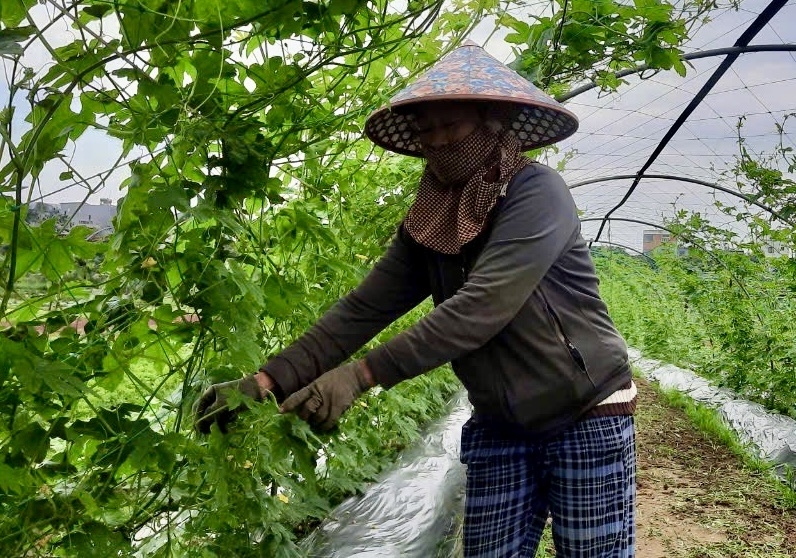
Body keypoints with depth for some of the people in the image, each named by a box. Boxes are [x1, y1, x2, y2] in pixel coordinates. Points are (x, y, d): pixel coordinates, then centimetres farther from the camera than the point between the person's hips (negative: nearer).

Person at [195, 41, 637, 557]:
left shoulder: (537, 193, -18)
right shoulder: (430, 224, 1)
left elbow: (480, 308, -29)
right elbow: (364, 307, -8)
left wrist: (362, 375, -34)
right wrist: (268, 380, -19)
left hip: (586, 420, -5)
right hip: (500, 430, 5)